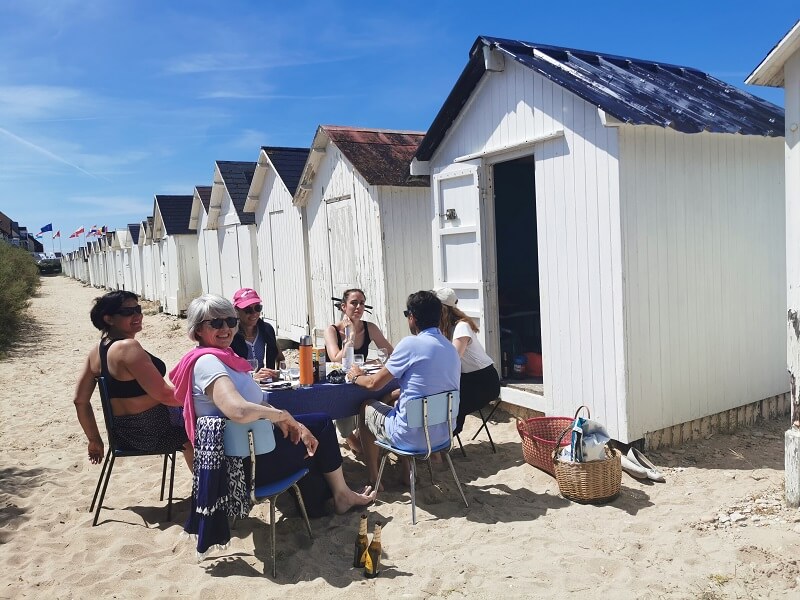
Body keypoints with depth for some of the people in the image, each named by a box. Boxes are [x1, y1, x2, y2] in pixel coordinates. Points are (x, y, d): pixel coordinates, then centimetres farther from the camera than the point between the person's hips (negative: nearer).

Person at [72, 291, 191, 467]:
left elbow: (80, 400, 6)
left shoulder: (96, 351, 2)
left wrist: (94, 439, 14)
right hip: (153, 431, -9)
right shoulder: (128, 347, -25)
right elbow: (163, 395, -27)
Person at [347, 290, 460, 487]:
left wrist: (357, 377, 10)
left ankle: (374, 480, 25)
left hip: (413, 438, -7)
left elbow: (374, 384, -11)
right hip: (443, 433, 7)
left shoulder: (411, 344, -18)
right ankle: (406, 472, 35)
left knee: (366, 408, 19)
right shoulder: (451, 348, 3)